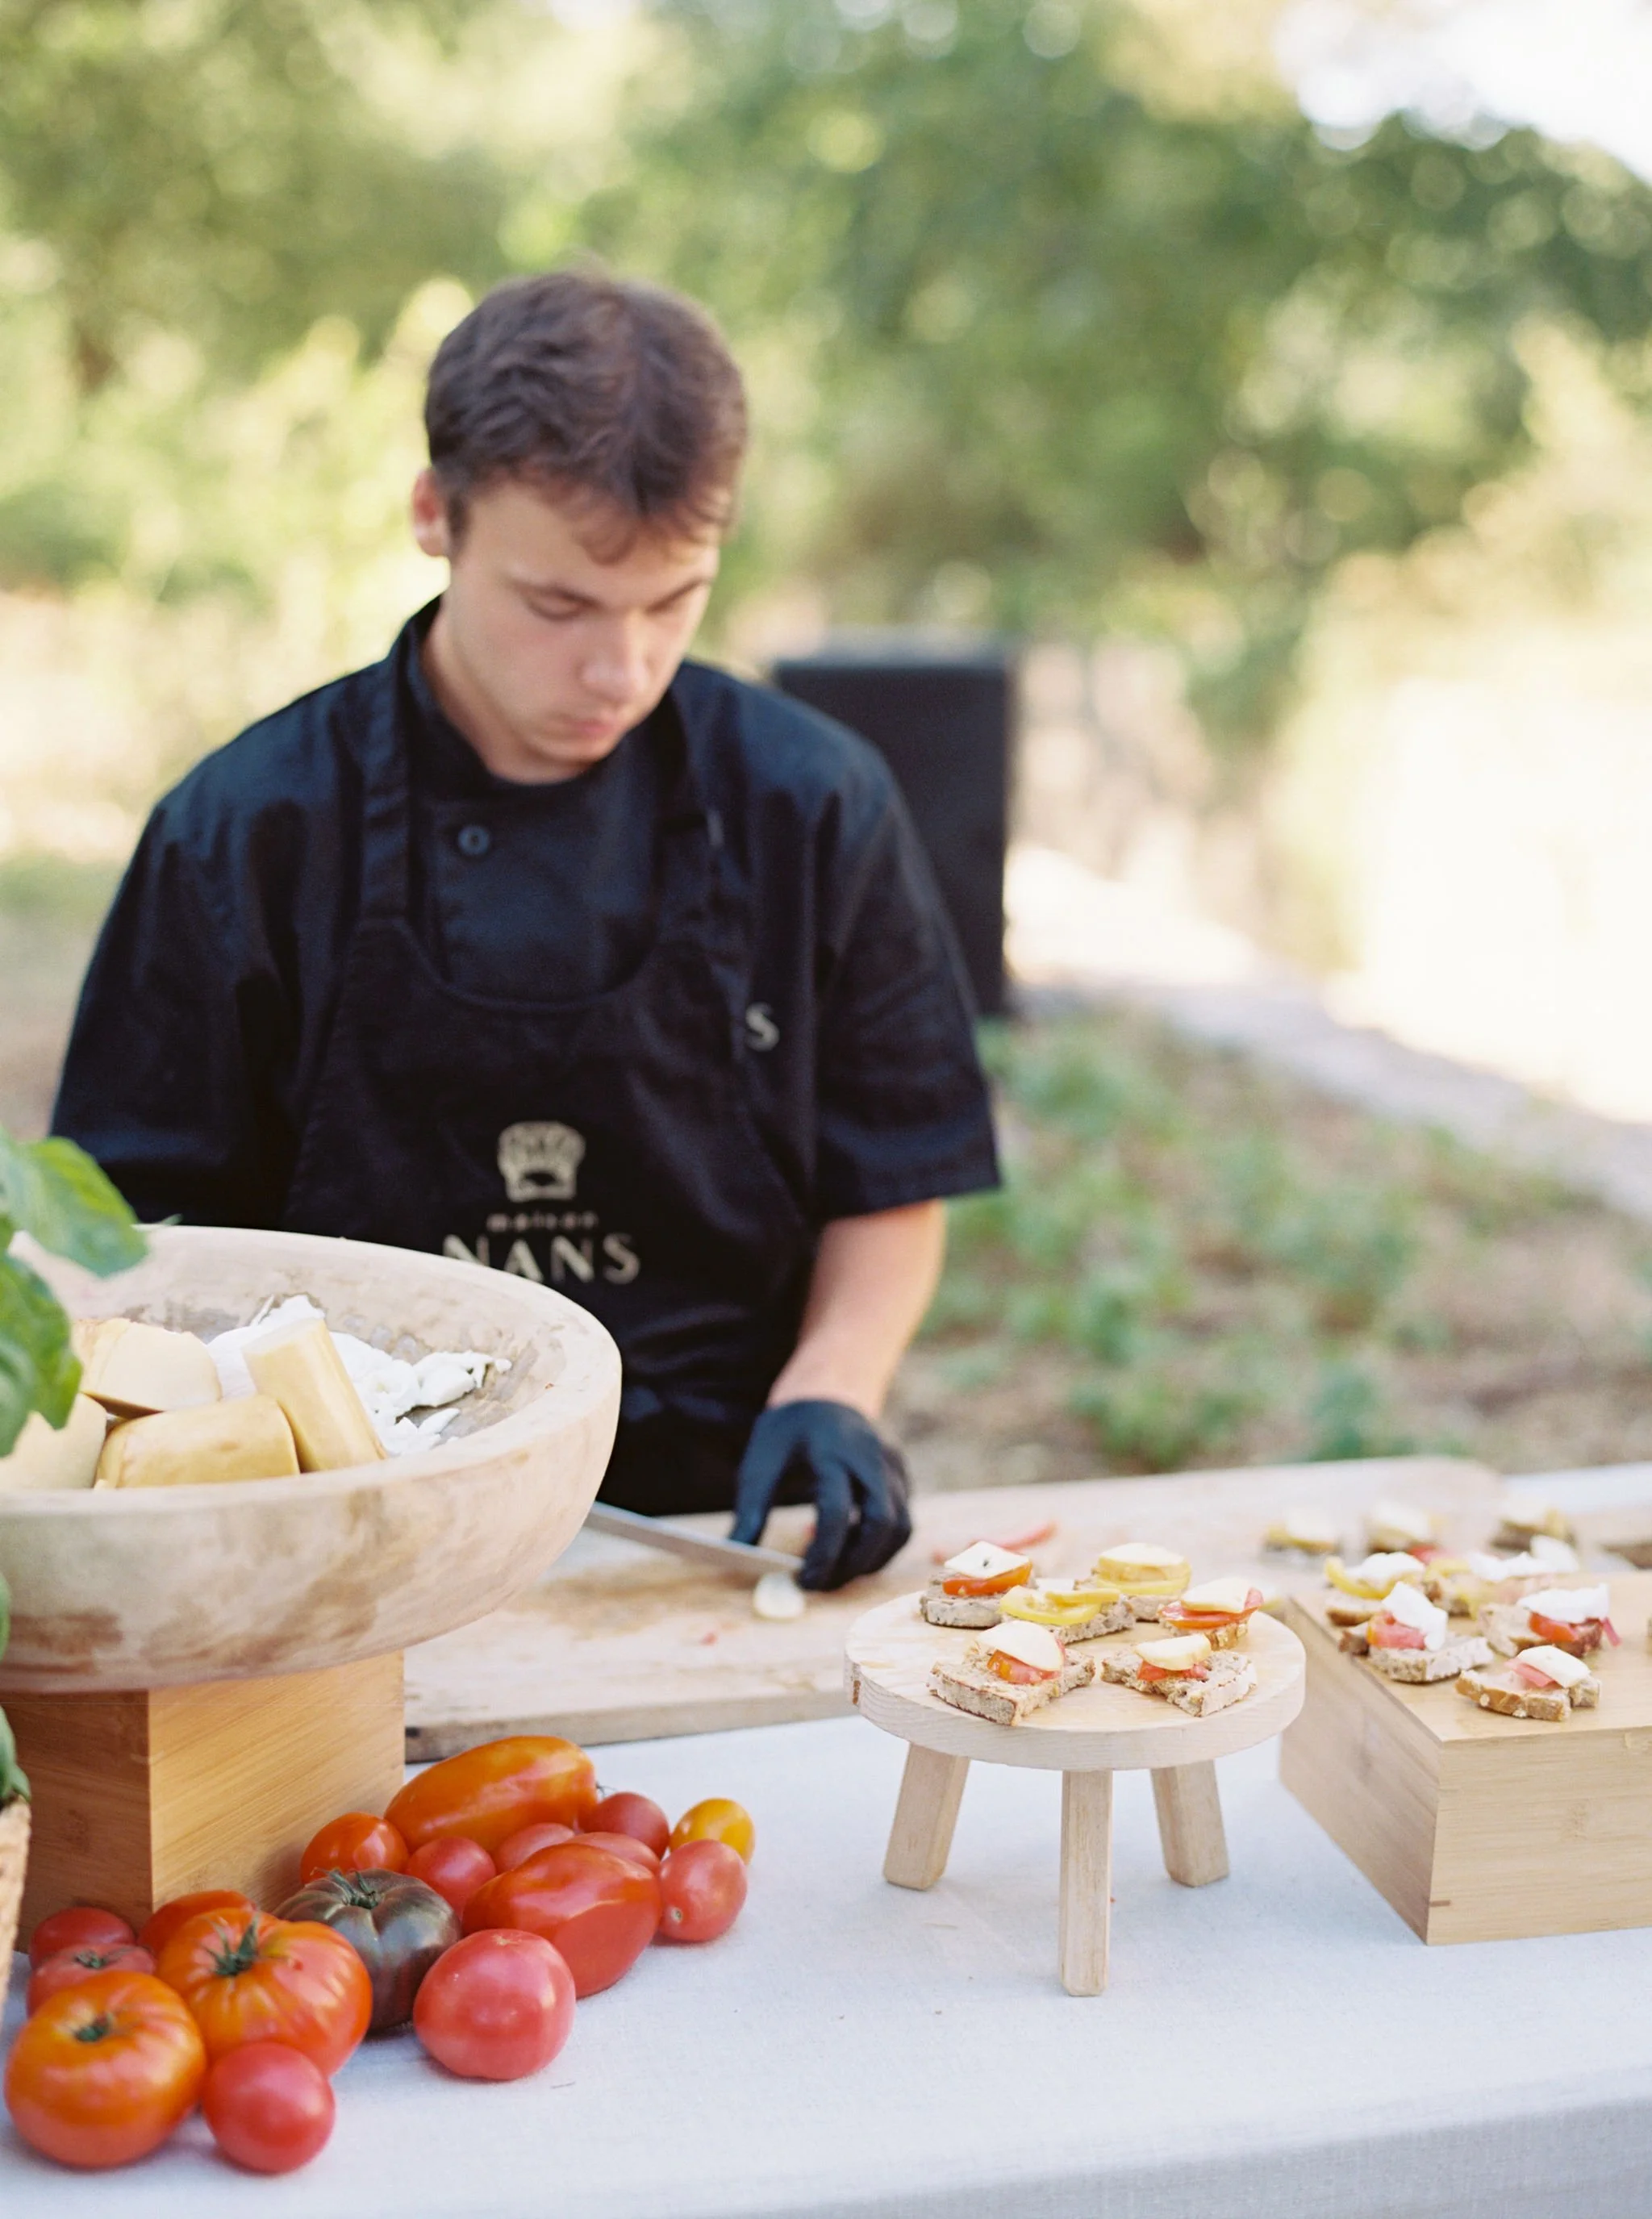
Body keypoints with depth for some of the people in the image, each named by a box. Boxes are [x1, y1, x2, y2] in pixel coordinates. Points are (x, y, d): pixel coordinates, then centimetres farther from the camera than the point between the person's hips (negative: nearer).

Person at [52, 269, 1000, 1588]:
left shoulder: (814, 808, 4)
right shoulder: (249, 833, 0)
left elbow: (892, 1189, 12)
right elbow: (152, 1228, 6)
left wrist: (829, 1392, -6)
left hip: (725, 1520, 2)